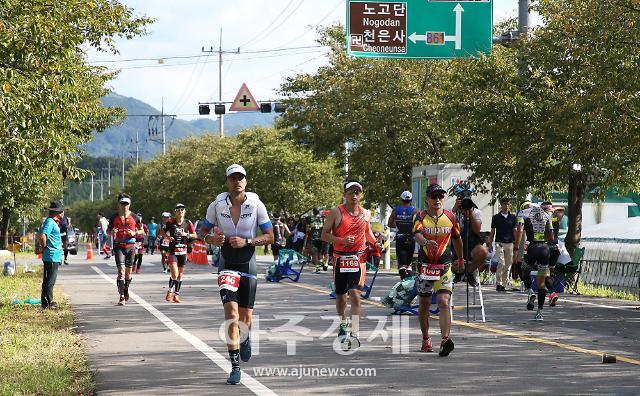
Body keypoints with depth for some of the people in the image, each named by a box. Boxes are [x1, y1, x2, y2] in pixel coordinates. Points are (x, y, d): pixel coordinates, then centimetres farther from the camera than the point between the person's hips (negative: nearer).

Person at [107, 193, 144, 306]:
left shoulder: (134, 217, 3)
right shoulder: (114, 217, 3)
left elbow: (142, 230, 12)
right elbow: (108, 231, 13)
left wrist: (134, 233, -9)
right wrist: (112, 232, -10)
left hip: (130, 246, 2)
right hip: (118, 246, -1)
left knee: (128, 271, 10)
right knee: (121, 270, -14)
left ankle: (126, 291, 34)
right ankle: (122, 297, -19)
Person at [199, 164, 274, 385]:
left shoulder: (256, 205, -5)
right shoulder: (217, 206, -3)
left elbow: (270, 236, -2)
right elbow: (203, 232, 9)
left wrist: (247, 242, -17)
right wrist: (212, 240, -14)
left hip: (248, 265, 1)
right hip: (227, 265, -1)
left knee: (245, 319, 8)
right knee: (232, 314, -15)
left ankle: (245, 339, 46)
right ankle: (235, 367, -11)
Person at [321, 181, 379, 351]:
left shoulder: (365, 214, 7)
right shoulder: (336, 212, -3)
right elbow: (324, 235, -4)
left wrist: (375, 243, 5)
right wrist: (341, 240, -20)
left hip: (358, 258, 0)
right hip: (340, 258, 0)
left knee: (355, 294, -14)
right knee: (340, 295, 12)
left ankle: (355, 333, -20)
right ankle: (343, 325, 36)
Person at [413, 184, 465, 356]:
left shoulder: (450, 217, 3)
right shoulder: (420, 217, -4)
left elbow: (457, 238, 19)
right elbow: (417, 235, -25)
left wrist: (460, 258, 30)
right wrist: (426, 242, -47)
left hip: (445, 266, 0)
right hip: (425, 265, 0)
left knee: (444, 302, -15)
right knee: (424, 304, 10)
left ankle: (445, 339, -26)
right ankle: (426, 339, 27)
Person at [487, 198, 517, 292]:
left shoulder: (512, 217, 9)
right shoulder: (496, 217, 2)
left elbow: (514, 231, 11)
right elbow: (492, 231, 6)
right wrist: (490, 244, 2)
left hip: (510, 243, 3)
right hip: (499, 243, -3)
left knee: (508, 265, 5)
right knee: (501, 264, -15)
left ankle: (504, 284, 12)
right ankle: (498, 283, -9)